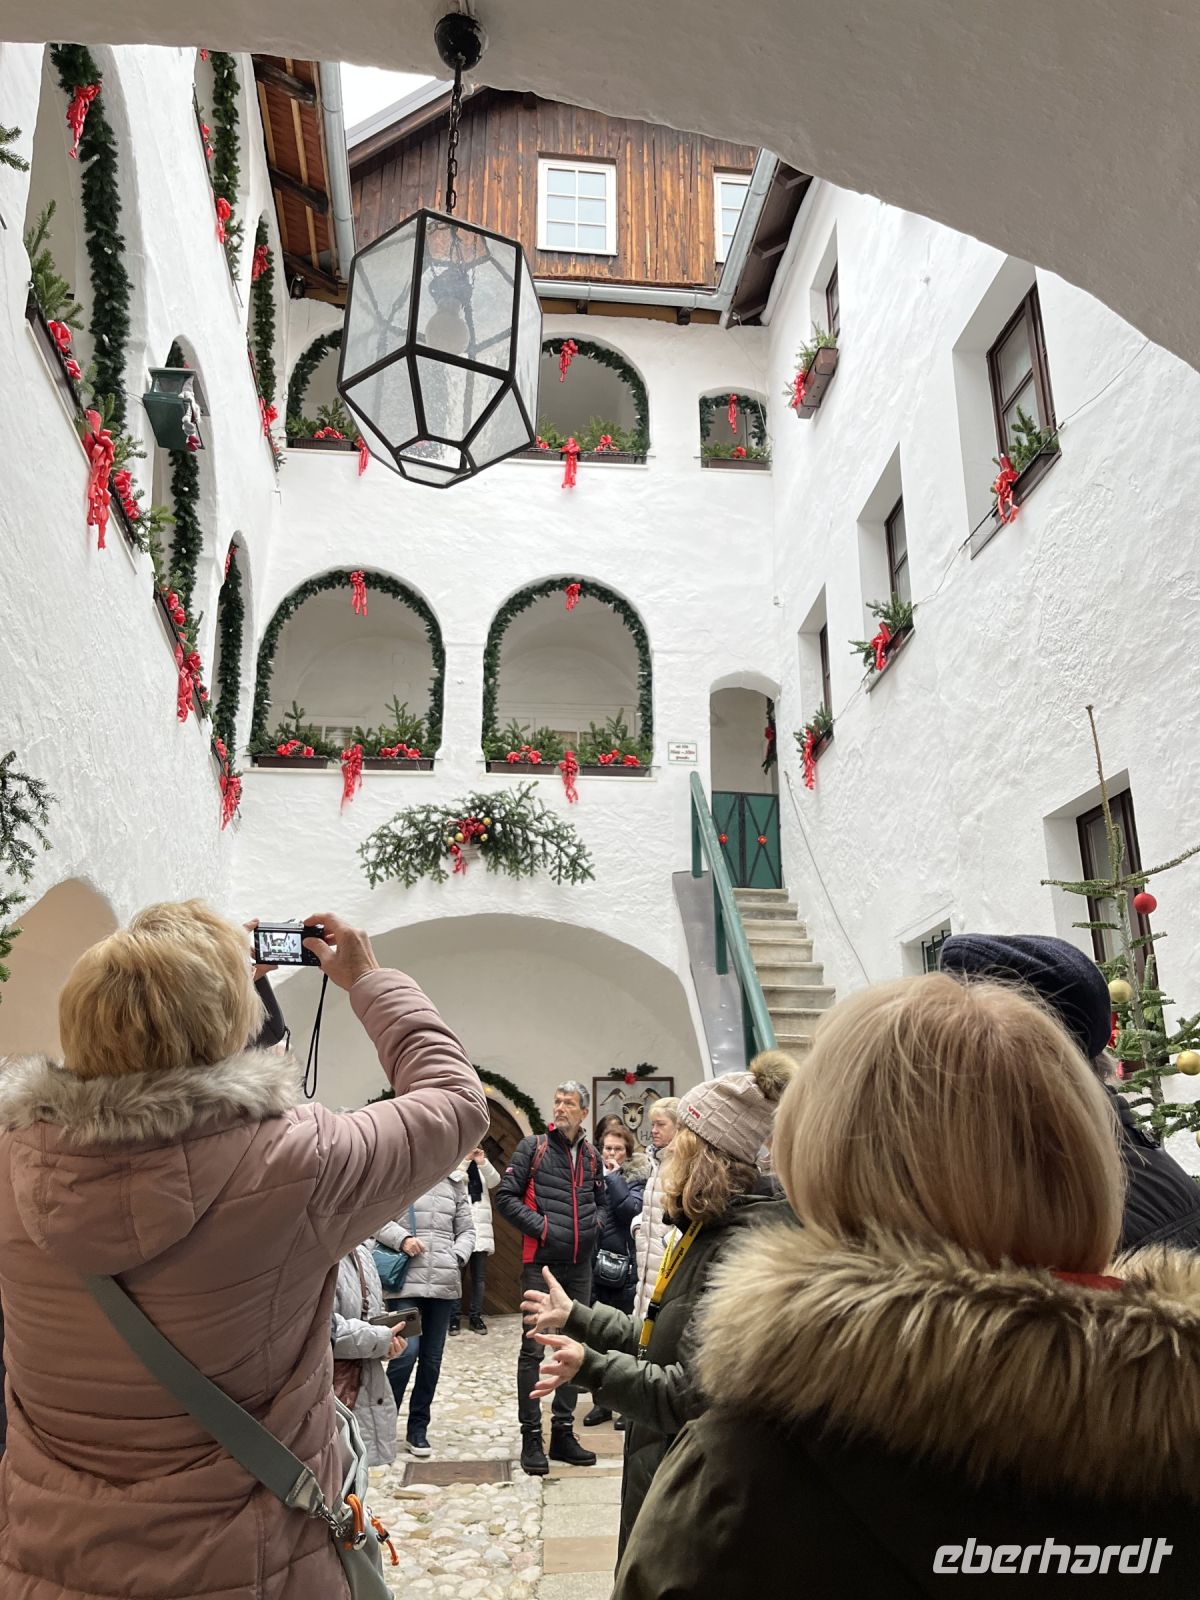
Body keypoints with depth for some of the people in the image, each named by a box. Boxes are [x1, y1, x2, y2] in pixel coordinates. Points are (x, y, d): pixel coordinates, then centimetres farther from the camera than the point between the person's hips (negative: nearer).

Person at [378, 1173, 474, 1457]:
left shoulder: (455, 1184, 12)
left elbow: (466, 1231, 15)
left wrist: (456, 1257, -2)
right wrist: (401, 1238, -17)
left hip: (445, 1283, 4)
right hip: (406, 1281, -4)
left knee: (432, 1358, 9)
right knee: (406, 1352, -10)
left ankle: (418, 1428, 24)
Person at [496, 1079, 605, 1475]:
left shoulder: (591, 1156, 11)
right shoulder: (533, 1146, -3)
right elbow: (505, 1196, -7)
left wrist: (595, 1224, 4)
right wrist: (539, 1225, -14)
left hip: (579, 1266, 5)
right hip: (541, 1263, -5)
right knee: (534, 1349, -1)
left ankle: (563, 1433, 23)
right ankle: (531, 1438, 9)